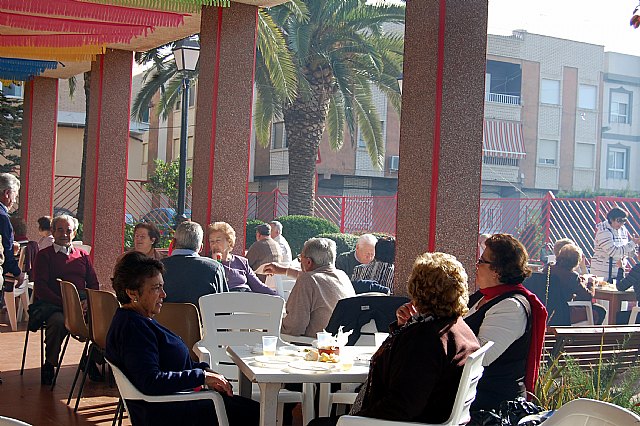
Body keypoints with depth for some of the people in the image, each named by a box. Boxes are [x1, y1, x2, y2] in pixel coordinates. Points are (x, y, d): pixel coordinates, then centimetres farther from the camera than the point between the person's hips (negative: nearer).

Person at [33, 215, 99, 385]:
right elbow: (40, 288, -2)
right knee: (58, 321, -38)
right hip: (52, 304, -3)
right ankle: (49, 365, -15)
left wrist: (88, 301, -7)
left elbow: (94, 284, 17)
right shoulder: (44, 255, 9)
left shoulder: (83, 256, 22)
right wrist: (64, 303, -16)